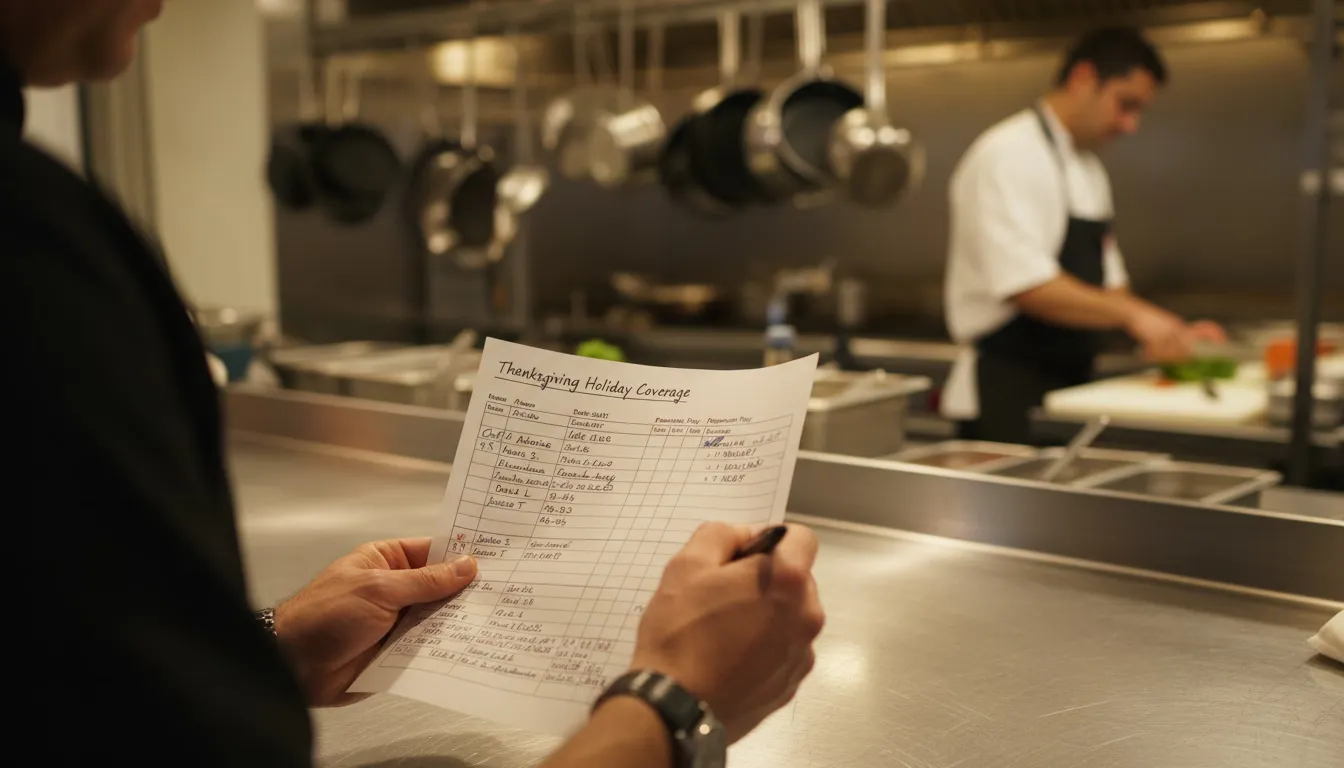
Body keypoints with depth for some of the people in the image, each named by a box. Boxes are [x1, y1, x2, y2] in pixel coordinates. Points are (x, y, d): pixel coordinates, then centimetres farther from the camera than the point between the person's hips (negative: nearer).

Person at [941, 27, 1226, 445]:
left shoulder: (1089, 171, 17)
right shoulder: (1009, 155, -13)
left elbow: (1105, 285, 20)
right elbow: (1025, 284, -25)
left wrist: (1175, 332, 6)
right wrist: (1132, 314, -27)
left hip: (1070, 388, 9)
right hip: (1005, 396, -9)